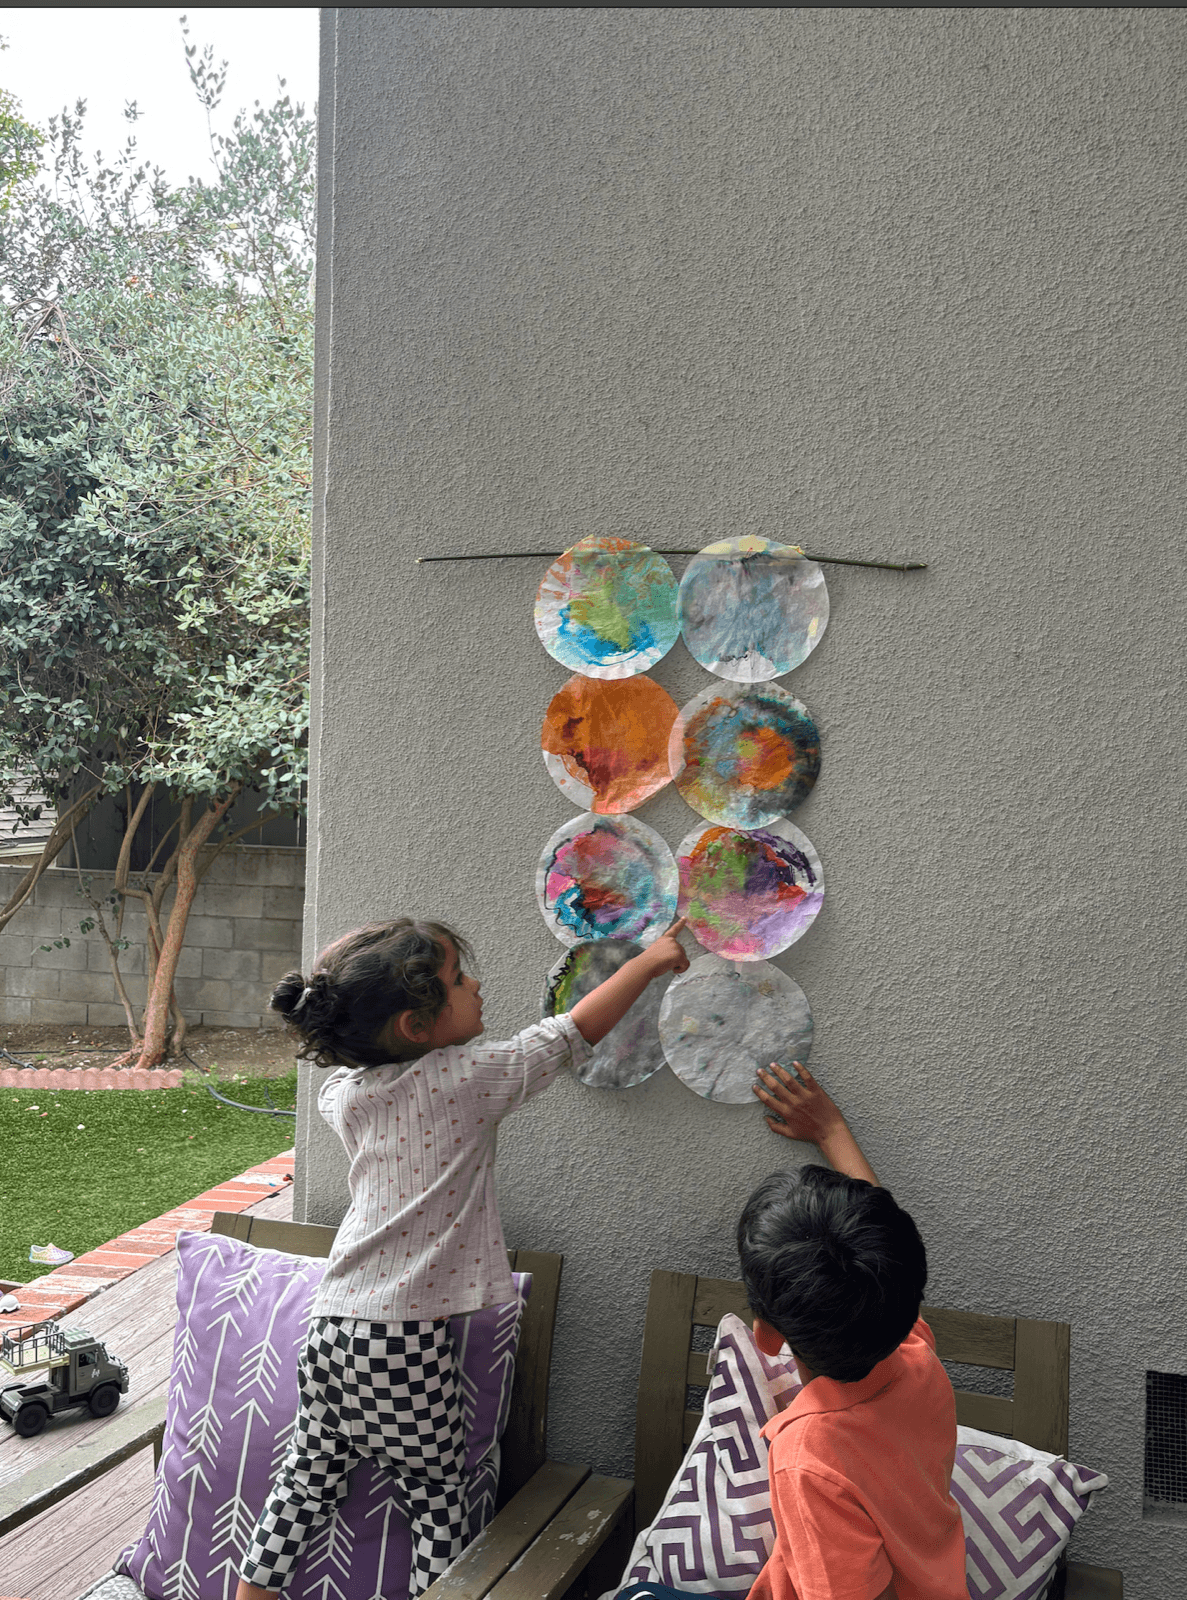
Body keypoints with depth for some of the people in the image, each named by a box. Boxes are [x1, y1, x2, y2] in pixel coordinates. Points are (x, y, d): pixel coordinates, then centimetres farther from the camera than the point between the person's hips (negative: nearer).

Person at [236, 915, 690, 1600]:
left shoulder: (344, 1091, 1)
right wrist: (650, 959, 3)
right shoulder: (467, 1079, -15)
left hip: (334, 1321, 6)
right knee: (436, 1492, 12)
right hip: (409, 1338, -6)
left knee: (311, 1474, 19)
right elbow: (575, 1034, -7)